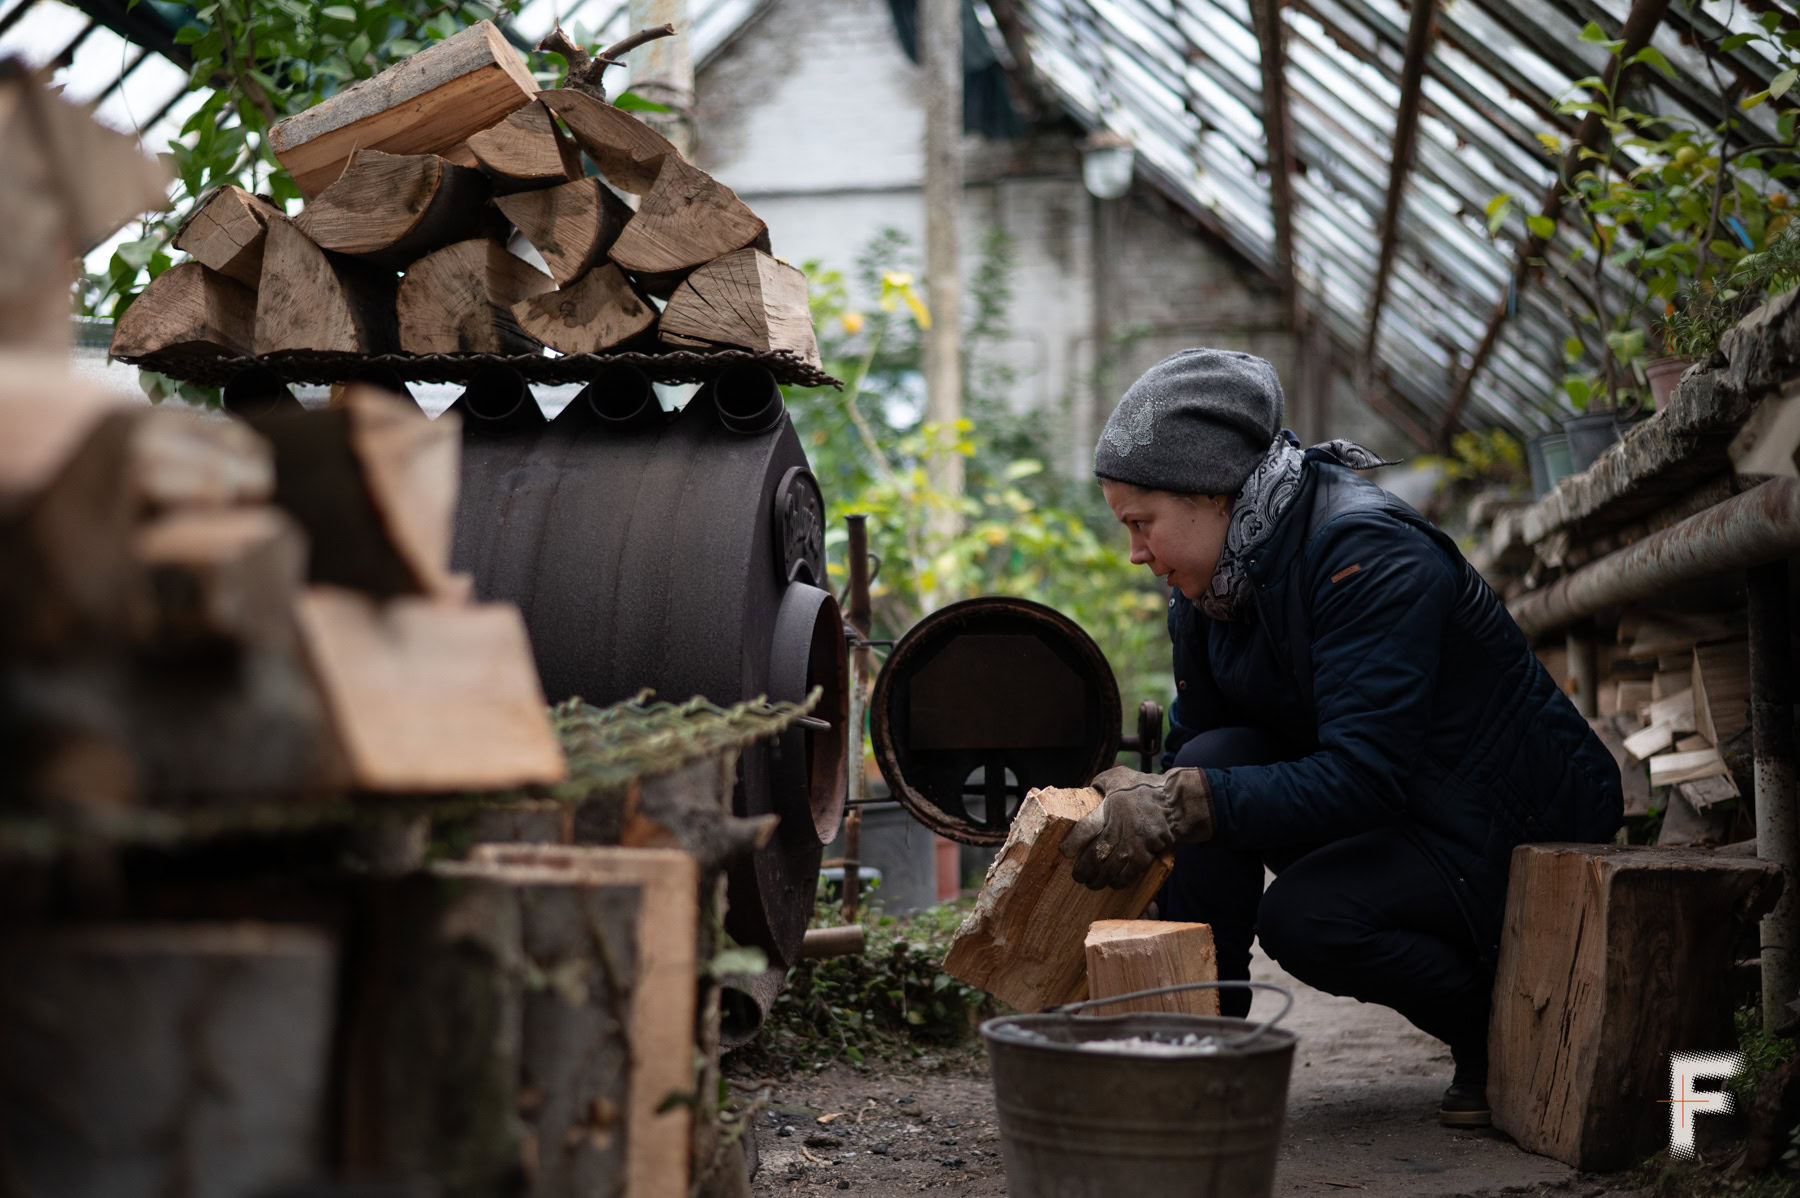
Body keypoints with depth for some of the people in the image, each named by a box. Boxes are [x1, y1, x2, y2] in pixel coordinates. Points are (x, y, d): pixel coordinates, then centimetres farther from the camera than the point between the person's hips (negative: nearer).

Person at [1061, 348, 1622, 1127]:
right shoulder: (1209, 588, -1)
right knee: (1213, 760, -15)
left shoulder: (1367, 554, -27)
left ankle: (1500, 1032, -4)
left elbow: (1364, 778, -35)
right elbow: (1189, 755, 6)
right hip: (1390, 812, 8)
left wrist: (1183, 806, -39)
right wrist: (1130, 813, -12)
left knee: (1304, 916, -30)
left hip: (1518, 826, -8)